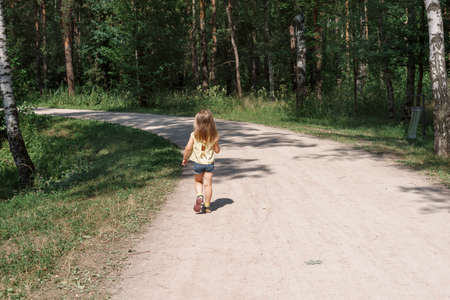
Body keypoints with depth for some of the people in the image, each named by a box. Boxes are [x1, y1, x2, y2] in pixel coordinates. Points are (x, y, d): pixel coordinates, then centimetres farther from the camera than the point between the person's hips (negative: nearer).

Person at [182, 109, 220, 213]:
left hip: (198, 163, 0)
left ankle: (199, 196, -5)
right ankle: (207, 206, 12)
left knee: (198, 181, 20)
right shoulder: (214, 136, -8)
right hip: (209, 163, 1)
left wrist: (184, 159, 6)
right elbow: (217, 150, -1)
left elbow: (188, 148, -10)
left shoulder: (194, 135, -12)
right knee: (207, 184, 7)